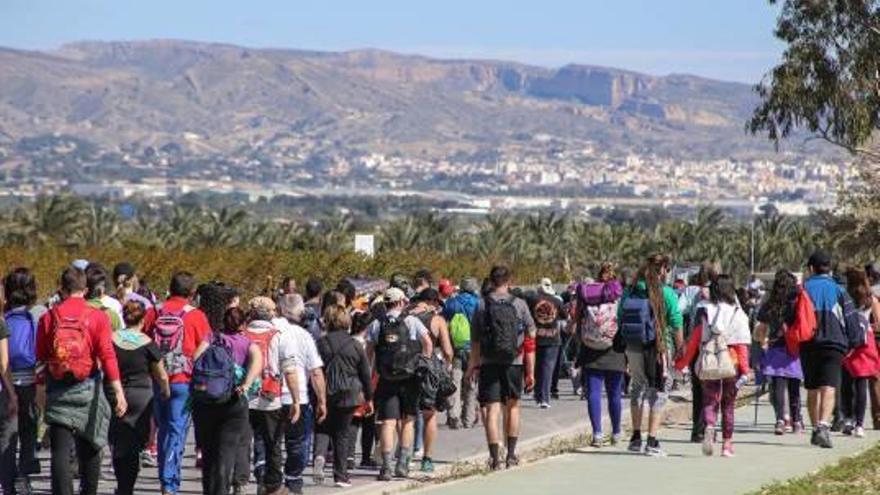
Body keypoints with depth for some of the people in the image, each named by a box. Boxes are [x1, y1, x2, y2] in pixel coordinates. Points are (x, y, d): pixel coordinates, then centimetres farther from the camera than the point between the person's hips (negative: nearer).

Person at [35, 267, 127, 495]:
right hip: (88, 390, 0)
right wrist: (119, 391, -10)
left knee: (60, 452, -3)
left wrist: (40, 390, 16)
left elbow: (41, 359, 4)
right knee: (90, 449, 15)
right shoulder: (98, 317, -4)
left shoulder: (48, 318, 0)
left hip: (57, 391, 0)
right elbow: (107, 356, -10)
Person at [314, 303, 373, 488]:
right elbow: (365, 374, 6)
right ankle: (341, 475, 9)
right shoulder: (355, 345, 1)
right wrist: (368, 398, 15)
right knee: (342, 433, 8)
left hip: (324, 393, 0)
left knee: (322, 428, 14)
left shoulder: (321, 344, -2)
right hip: (348, 395, 0)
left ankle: (319, 454, -17)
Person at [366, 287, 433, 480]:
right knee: (407, 421, 13)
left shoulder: (376, 325, 3)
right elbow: (428, 343, -5)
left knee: (388, 423, -1)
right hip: (409, 378, 0)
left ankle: (386, 467, -10)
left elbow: (369, 353, 0)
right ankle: (403, 464, 12)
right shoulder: (412, 321, 0)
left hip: (386, 379, 0)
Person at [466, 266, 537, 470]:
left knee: (491, 410, -1)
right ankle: (511, 455, 22)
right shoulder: (519, 304, -1)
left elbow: (475, 341, -3)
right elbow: (530, 340, -1)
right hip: (514, 363, 1)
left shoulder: (482, 306, -3)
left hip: (489, 363, -1)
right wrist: (530, 371, 4)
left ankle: (495, 457, -9)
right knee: (512, 407, 18)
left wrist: (472, 367, 8)